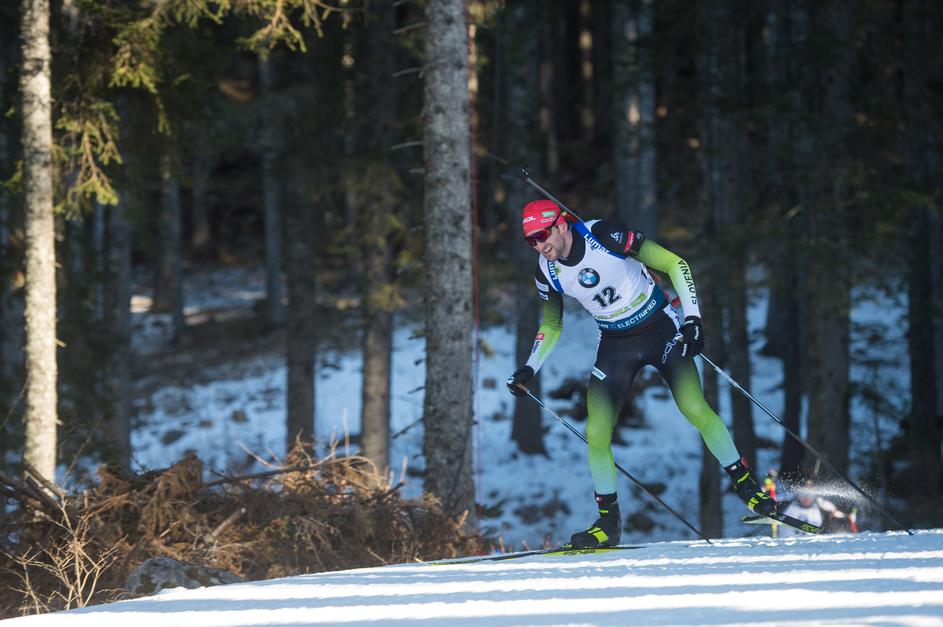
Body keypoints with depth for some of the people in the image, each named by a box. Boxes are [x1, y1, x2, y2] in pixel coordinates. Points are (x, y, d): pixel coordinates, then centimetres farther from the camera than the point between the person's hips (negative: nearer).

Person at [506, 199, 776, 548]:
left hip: (661, 329, -4)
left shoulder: (605, 236, -22)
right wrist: (529, 369, -2)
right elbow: (551, 327, 12)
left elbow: (674, 264, -16)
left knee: (696, 409, -21)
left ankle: (747, 487, -6)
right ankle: (608, 523, 8)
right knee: (596, 435, -8)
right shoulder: (547, 273, -7)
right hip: (615, 345, 4)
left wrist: (692, 318, -23)